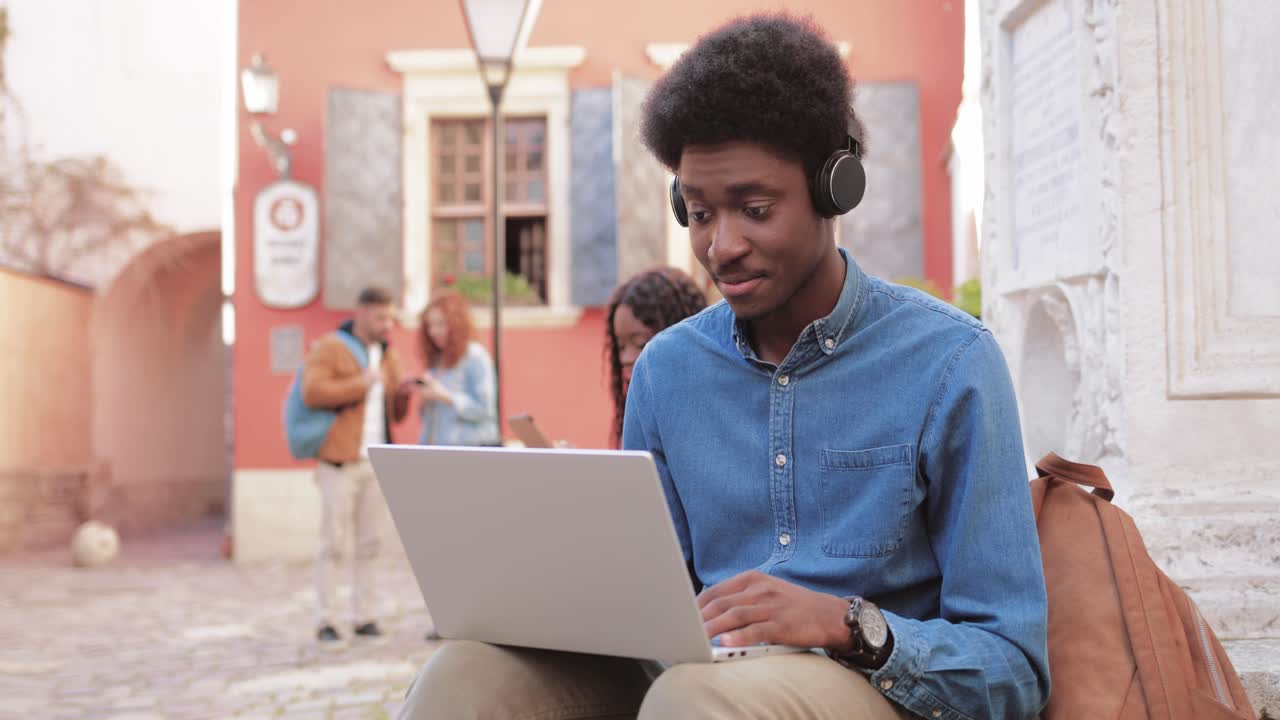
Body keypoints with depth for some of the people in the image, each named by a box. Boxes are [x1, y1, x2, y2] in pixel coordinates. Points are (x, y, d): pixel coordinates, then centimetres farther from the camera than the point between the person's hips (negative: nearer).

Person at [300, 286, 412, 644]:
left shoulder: (386, 354, 18)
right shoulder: (329, 348, -2)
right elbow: (312, 391, -17)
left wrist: (402, 393, -1)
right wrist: (361, 383, -16)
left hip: (376, 462, 6)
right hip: (340, 462, -6)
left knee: (370, 542, 5)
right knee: (334, 542, -6)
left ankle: (363, 617, 11)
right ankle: (325, 621, -1)